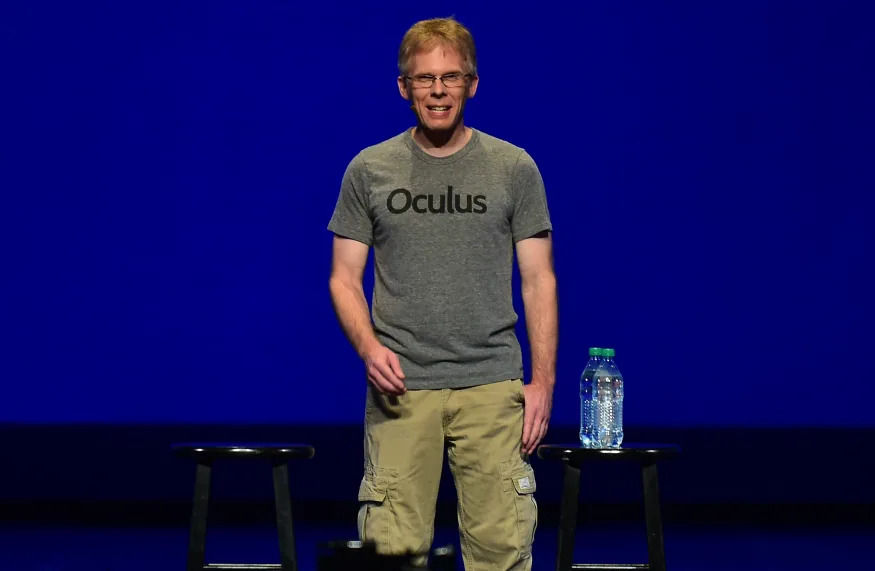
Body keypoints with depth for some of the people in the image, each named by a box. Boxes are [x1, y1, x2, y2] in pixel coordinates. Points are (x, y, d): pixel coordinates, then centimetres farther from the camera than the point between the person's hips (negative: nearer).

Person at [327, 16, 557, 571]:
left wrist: (543, 380, -3)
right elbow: (345, 278, 7)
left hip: (492, 385, 0)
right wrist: (369, 347, -12)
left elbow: (539, 281, 5)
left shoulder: (515, 169, 5)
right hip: (400, 387, 0)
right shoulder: (370, 170, 6)